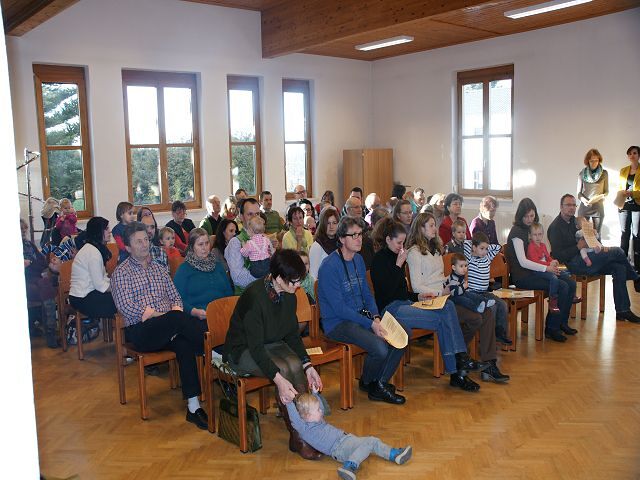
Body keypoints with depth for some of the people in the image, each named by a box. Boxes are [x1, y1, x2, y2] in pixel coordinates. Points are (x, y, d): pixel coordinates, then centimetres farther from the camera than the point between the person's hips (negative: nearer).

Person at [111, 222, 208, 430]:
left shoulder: (158, 268, 20)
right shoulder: (121, 273, 4)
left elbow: (176, 297, 16)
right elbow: (127, 308, -9)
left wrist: (175, 314, -8)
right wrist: (164, 315, -13)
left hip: (169, 328, 4)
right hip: (140, 331, -4)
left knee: (184, 344, -30)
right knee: (178, 318, -34)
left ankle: (193, 407, -31)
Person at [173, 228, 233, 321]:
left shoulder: (217, 265, 25)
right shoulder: (184, 268, 10)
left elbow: (229, 291, 23)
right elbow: (179, 298, -1)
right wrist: (194, 311, -18)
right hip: (200, 317, -4)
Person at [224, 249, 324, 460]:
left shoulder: (288, 296, -5)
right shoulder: (255, 296, -29)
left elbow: (293, 334, 3)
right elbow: (255, 346, -29)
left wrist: (308, 365, -10)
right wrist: (279, 380, -37)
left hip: (272, 344, 6)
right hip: (243, 350, -6)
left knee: (295, 365, -25)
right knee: (284, 369, -30)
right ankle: (297, 437, -18)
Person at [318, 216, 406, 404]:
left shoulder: (358, 260, 10)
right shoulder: (329, 267, -17)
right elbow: (339, 308, -20)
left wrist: (376, 317, -4)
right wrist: (370, 324, -22)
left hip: (361, 316, 9)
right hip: (337, 323, -8)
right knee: (380, 348, -27)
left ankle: (380, 384, 7)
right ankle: (367, 383, 6)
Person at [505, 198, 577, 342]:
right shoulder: (517, 231, -11)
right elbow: (523, 262, -18)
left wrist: (551, 264, 4)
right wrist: (546, 268, -16)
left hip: (533, 272, 9)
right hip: (522, 276, -9)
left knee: (571, 284, -2)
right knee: (562, 287, -20)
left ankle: (562, 322, 10)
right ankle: (551, 328, -10)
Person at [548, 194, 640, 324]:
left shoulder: (573, 220, 17)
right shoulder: (555, 227, -9)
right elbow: (558, 256, -16)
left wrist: (599, 247, 7)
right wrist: (579, 246, -15)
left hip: (582, 258, 9)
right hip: (573, 264, -9)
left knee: (619, 267, -9)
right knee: (617, 251, -12)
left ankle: (623, 310, -5)